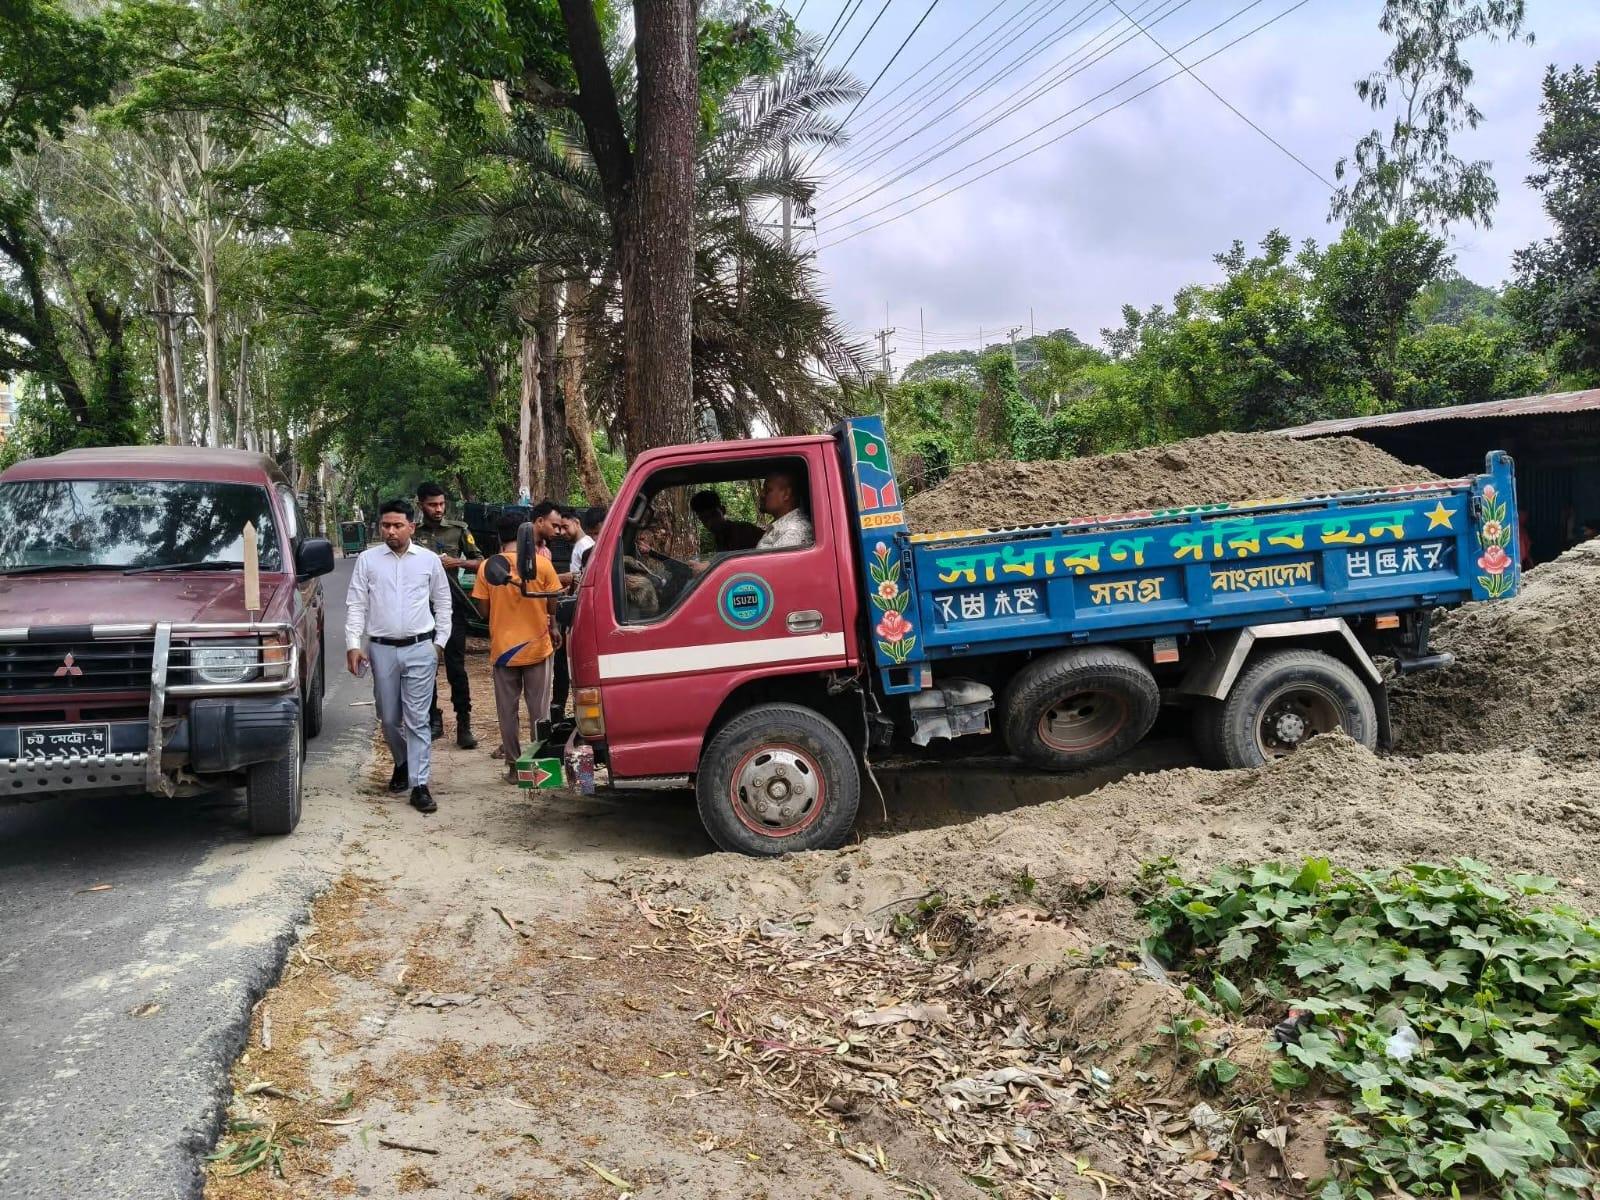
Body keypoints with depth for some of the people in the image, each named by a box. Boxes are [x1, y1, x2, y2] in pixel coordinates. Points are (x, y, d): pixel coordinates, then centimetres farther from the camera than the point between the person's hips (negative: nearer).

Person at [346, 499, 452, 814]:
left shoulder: (429, 560, 5)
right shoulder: (367, 560, 5)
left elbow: (443, 604, 12)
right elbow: (356, 605, 5)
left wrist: (440, 643, 8)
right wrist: (353, 644, -3)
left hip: (420, 649, -1)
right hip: (382, 649, 1)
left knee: (417, 719, -3)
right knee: (389, 718, 11)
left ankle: (419, 785, 0)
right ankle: (402, 763, 37)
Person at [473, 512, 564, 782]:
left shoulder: (487, 567, -4)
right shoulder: (541, 563, -6)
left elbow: (483, 609, -2)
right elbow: (553, 606, -3)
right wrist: (553, 627, 17)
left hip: (502, 647, 0)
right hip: (537, 646, 0)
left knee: (507, 709, 9)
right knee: (538, 708, 8)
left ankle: (513, 764, 12)